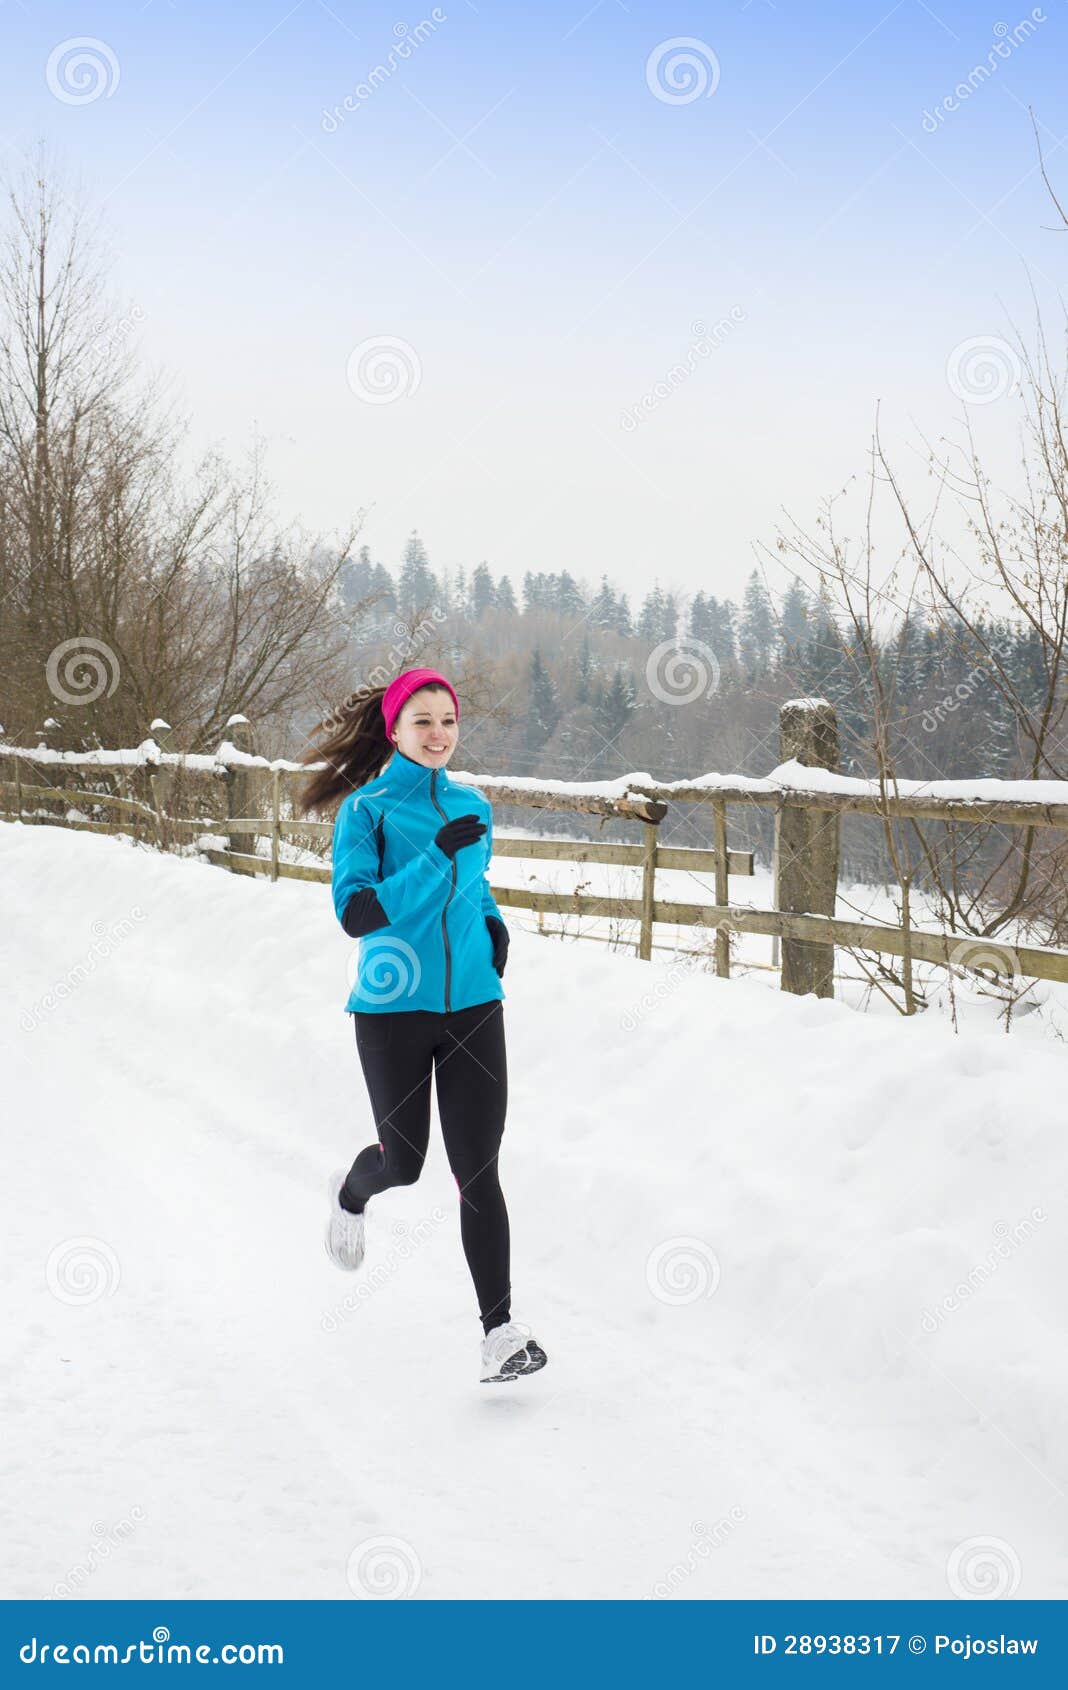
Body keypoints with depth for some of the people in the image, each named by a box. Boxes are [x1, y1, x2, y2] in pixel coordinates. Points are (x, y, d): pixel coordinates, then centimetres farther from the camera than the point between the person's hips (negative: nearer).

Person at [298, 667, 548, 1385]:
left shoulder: (473, 805, 9)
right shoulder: (367, 808, -6)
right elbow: (356, 914, -18)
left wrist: (493, 920, 7)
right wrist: (435, 857, -25)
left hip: (473, 1005, 3)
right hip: (393, 1006, -3)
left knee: (479, 1171, -3)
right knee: (403, 1161, 8)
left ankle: (500, 1331, -1)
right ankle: (351, 1192, 45)